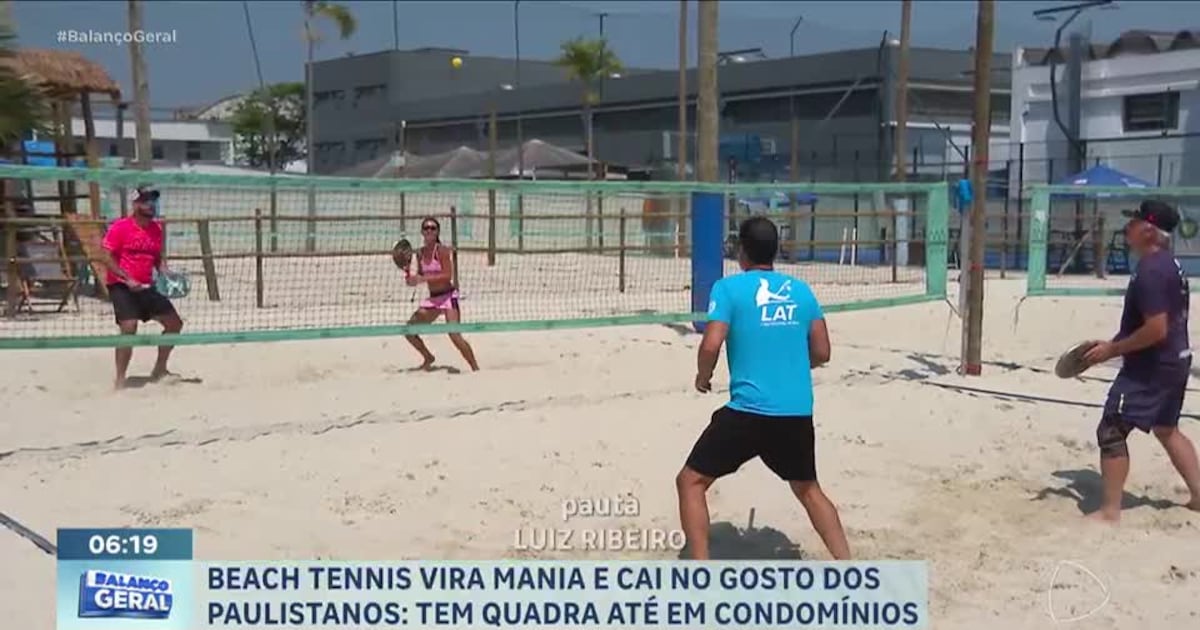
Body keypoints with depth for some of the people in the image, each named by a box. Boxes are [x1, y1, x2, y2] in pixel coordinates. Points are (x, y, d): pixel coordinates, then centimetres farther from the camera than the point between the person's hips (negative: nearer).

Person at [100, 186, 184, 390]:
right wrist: (127, 279, -21)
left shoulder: (156, 228, 9)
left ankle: (159, 370, 25)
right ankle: (120, 379, -11)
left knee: (175, 323, 8)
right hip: (121, 286, -7)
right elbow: (107, 258, -12)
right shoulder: (120, 227, -10)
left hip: (146, 286, 7)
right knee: (129, 327, -23)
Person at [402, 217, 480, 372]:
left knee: (455, 336, -20)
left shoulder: (442, 250, -12)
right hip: (432, 298, 7)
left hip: (448, 296, -7)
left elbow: (448, 275, -21)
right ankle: (428, 358, 28)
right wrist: (412, 279, -6)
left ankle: (475, 368, -9)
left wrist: (423, 278, -25)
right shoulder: (420, 253, 7)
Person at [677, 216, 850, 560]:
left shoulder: (729, 287, -3)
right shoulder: (801, 290, 10)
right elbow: (821, 353, 11)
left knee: (690, 481, 8)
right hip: (798, 414, 5)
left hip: (748, 412, -5)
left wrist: (702, 377, 8)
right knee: (808, 489, 26)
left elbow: (711, 345, -12)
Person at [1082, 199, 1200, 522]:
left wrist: (1112, 350, -17)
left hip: (1152, 366, -10)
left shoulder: (1150, 271, -22)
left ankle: (1110, 511, -1)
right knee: (1166, 429, 26)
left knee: (1111, 431, -5)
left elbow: (1156, 330, -27)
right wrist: (1115, 344, 13)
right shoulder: (1170, 264, 10)